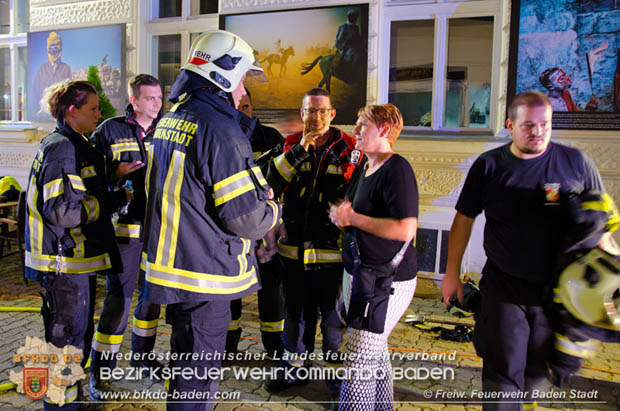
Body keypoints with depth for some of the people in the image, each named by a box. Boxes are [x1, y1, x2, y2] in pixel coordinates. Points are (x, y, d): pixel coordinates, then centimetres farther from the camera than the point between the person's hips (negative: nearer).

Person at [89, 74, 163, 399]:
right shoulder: (110, 130, -1)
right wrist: (116, 174, -18)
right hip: (125, 226, -4)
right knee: (118, 298, -3)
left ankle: (142, 356, 33)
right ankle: (99, 370, 13)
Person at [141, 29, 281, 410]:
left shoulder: (170, 120, 9)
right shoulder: (219, 129, -21)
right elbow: (245, 218, -22)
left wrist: (257, 192, 12)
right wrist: (273, 209, 1)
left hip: (170, 264, 10)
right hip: (204, 275, -9)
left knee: (185, 360, 27)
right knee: (199, 375, 7)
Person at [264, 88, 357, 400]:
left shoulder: (350, 149, -2)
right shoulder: (290, 145, 5)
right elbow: (271, 182, -9)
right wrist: (298, 152, -18)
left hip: (332, 249, -3)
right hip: (294, 248, 3)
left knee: (333, 316, 8)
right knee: (295, 312, 19)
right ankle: (295, 367, 39)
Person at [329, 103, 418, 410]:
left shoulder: (397, 169, -17)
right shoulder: (363, 168, 13)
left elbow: (405, 229, -26)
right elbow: (343, 207, 20)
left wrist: (353, 218, -18)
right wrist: (338, 212, -5)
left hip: (386, 280, -10)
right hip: (359, 273, 10)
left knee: (359, 358, -5)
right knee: (375, 351, 22)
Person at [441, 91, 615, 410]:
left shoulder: (575, 162, -3)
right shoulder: (489, 165, -4)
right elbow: (464, 219, 2)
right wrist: (452, 273, 2)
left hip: (559, 290, 2)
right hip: (504, 288, -1)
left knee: (539, 370, 18)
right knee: (502, 372, 3)